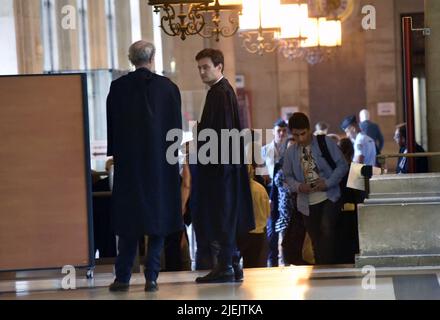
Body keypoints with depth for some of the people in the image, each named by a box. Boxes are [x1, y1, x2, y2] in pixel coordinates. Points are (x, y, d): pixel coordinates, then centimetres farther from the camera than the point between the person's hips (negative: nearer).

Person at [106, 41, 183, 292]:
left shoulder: (118, 87, -1)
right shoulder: (168, 87, -2)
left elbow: (112, 124, 3)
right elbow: (177, 125, 1)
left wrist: (115, 153, 11)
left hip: (129, 161, 1)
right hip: (161, 161, -1)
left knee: (129, 218, 7)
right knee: (158, 215, 6)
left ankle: (123, 277, 6)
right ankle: (151, 277, 2)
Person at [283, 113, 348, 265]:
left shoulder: (326, 143, -5)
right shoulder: (291, 152, 6)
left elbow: (342, 165, -4)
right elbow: (288, 176, 13)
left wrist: (328, 183, -16)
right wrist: (298, 186, -9)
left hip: (328, 197, -4)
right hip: (307, 202, 4)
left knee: (327, 230, -24)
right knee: (316, 240, 9)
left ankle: (328, 266, -19)